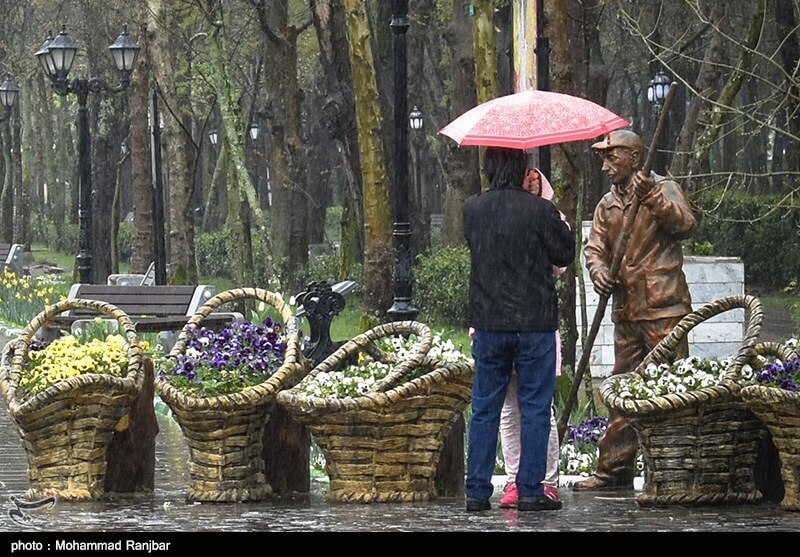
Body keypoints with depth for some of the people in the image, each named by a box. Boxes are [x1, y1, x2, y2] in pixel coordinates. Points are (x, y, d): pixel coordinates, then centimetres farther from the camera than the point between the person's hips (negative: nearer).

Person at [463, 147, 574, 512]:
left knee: (484, 408, 10)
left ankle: (477, 491, 9)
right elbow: (565, 255, -1)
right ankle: (530, 491, 2)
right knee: (534, 408, 4)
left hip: (487, 322, 3)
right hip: (534, 323, -3)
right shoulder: (540, 211, -11)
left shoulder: (472, 209, 0)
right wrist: (561, 226, 17)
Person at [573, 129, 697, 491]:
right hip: (626, 312, 7)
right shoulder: (607, 205, 19)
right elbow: (595, 247, 12)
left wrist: (652, 199, -31)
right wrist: (598, 270, -10)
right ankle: (614, 470, 14)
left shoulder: (663, 189, -1)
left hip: (663, 311, -7)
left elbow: (685, 225, -17)